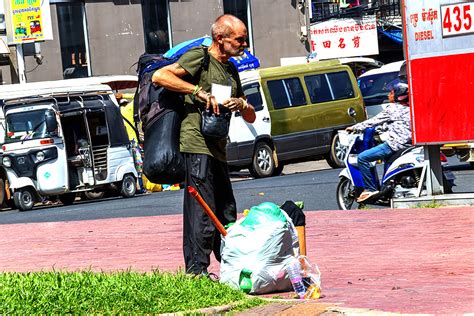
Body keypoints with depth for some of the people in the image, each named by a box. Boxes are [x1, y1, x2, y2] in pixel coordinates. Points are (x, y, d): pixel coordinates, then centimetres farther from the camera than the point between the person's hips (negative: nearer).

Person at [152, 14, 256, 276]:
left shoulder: (231, 71, 22)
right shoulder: (199, 58, -4)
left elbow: (251, 118, 24)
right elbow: (159, 76, -17)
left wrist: (241, 104, 1)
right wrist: (198, 91, -20)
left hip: (217, 151, 9)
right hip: (197, 146, -9)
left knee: (226, 215, 14)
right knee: (202, 214, -11)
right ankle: (196, 273, -9)